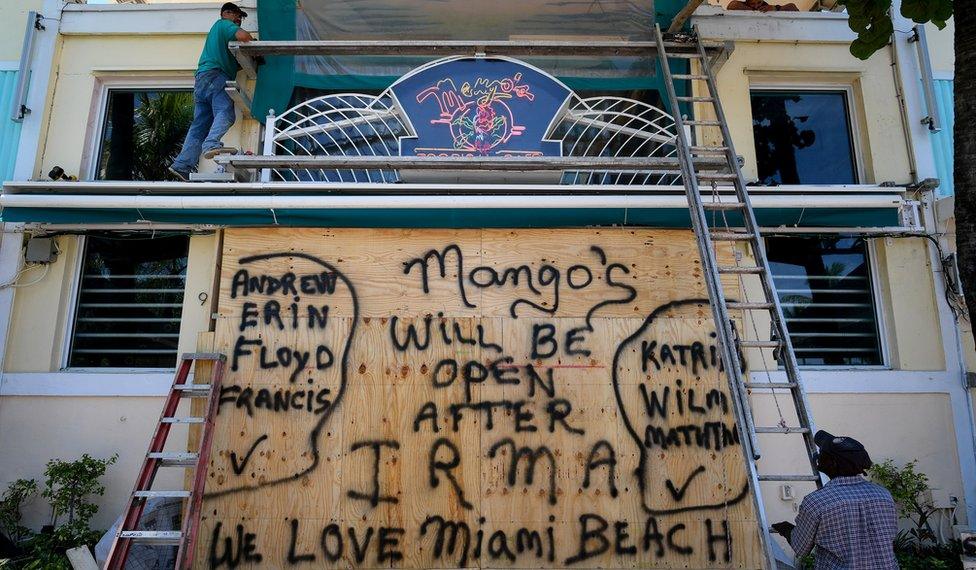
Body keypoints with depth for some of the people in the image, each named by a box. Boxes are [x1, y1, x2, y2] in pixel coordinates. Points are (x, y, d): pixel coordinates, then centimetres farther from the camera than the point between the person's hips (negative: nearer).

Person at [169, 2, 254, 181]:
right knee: (225, 113, -28)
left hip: (201, 79, 9)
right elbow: (242, 36, -13)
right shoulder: (224, 24, 8)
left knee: (200, 124, 2)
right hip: (215, 75, -9)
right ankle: (212, 144, -52)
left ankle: (182, 165, -5)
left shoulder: (216, 28, 36)